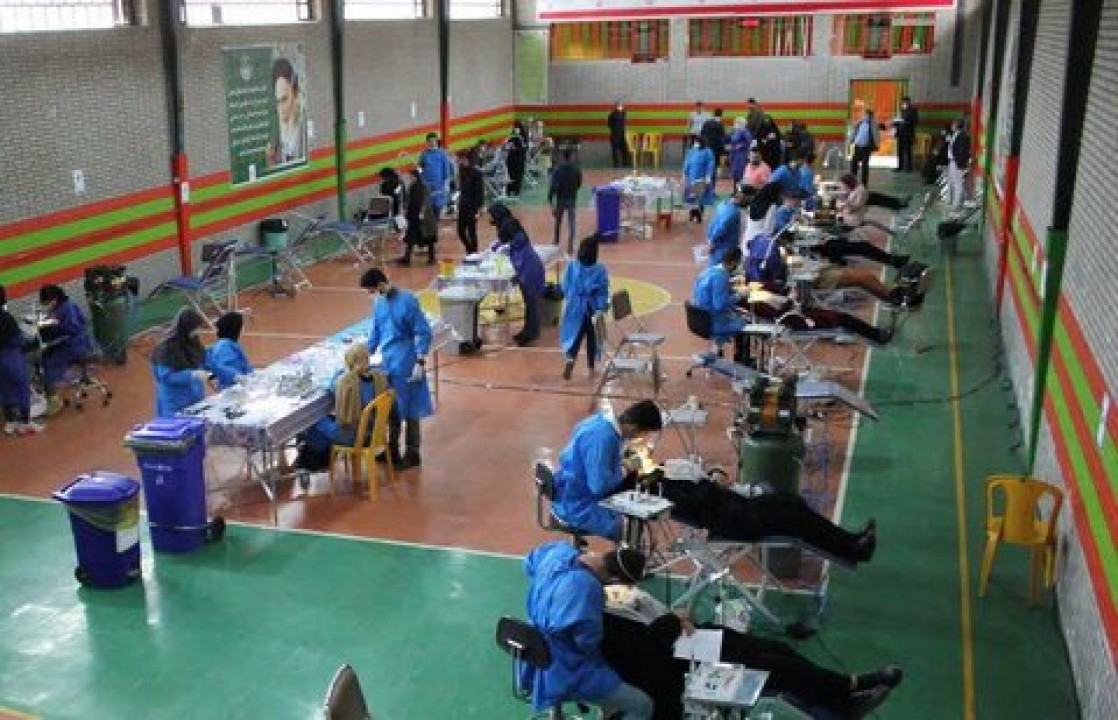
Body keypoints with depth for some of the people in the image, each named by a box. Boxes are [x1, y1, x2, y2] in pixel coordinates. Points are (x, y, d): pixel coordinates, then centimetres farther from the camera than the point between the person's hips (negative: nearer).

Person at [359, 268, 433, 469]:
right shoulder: (379, 302, 5)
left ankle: (412, 454, 16)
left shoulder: (407, 300, -16)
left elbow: (423, 333, -14)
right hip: (387, 362, 7)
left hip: (406, 363, -7)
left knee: (409, 409, 5)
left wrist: (420, 363, -18)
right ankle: (393, 450, 30)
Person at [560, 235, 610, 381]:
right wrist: (602, 308, 5)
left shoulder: (571, 267, -9)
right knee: (592, 338, 15)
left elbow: (565, 289, -2)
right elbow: (603, 293, -9)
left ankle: (570, 359, -15)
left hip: (575, 309, 1)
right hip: (593, 309, -1)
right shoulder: (600, 270, -13)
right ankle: (591, 368, 24)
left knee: (574, 337, 11)